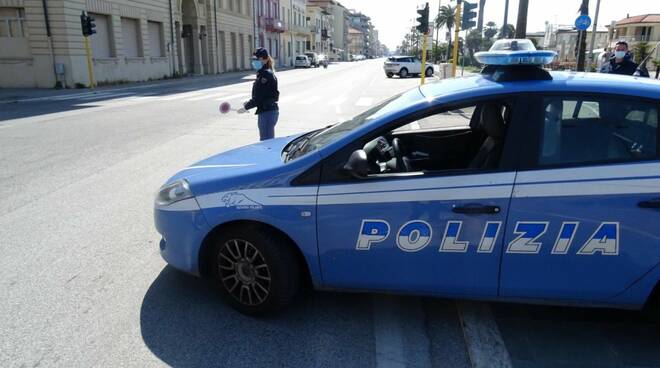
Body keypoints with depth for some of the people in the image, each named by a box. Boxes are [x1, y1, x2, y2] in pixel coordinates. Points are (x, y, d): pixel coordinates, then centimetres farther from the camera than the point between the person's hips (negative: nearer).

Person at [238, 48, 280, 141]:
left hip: (267, 112, -10)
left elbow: (258, 97, -19)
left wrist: (246, 107, -8)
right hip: (267, 111, 10)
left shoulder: (266, 75, -16)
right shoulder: (262, 73, 14)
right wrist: (249, 104, 8)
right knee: (266, 140, 17)